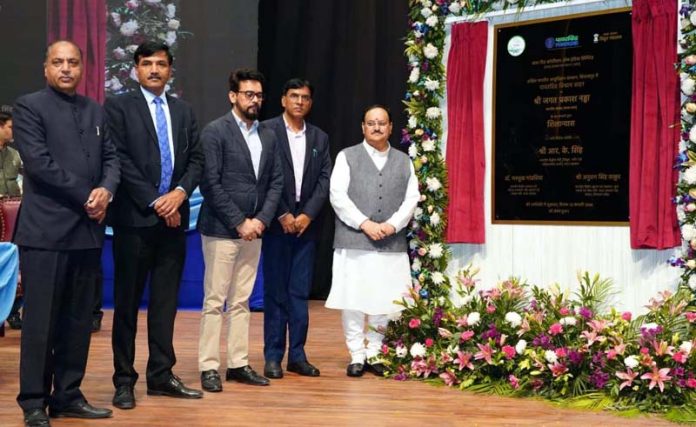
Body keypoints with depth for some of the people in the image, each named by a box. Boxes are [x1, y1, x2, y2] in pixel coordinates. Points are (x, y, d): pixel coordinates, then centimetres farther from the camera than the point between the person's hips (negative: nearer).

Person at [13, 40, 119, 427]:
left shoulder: (95, 110, 16)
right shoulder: (29, 107, -1)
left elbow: (111, 157, 12)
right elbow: (38, 162, -12)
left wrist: (106, 190, -8)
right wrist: (84, 195, -12)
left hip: (88, 229, 6)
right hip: (46, 230, -6)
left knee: (79, 319, 9)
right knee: (41, 319, -2)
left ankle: (68, 395, 17)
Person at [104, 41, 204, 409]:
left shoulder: (183, 110, 14)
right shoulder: (118, 106, -1)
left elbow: (196, 158, 10)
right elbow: (120, 160, -9)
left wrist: (180, 193, -8)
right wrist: (154, 202, -13)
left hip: (173, 216, 5)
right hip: (135, 217, -4)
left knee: (166, 301, 8)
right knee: (127, 302, 2)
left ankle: (161, 375, 15)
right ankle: (124, 380, 9)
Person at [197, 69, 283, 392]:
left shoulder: (268, 136, 12)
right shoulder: (215, 132, -6)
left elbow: (276, 181, 11)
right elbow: (210, 183, -12)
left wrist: (262, 219, -3)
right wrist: (239, 223, -13)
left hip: (253, 231, 6)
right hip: (221, 231, -6)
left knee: (241, 302, 11)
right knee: (215, 301, -1)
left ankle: (238, 364, 16)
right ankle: (208, 367, 4)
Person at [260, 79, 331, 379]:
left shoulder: (319, 138, 13)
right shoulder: (267, 131, -1)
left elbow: (325, 180, 6)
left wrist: (308, 215, -6)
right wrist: (282, 215, -10)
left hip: (305, 223, 3)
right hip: (276, 223, -3)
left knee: (300, 293, 5)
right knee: (275, 292, 1)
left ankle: (297, 355, 11)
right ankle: (273, 357, 6)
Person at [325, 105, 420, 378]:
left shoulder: (403, 161, 15)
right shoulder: (347, 157, 6)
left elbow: (412, 198, 7)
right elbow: (337, 195, -4)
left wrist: (392, 224, -9)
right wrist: (364, 223, -12)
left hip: (392, 244, 2)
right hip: (353, 242, -2)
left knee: (385, 302, 3)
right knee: (353, 301, -1)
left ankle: (374, 354, 15)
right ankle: (357, 356, 9)